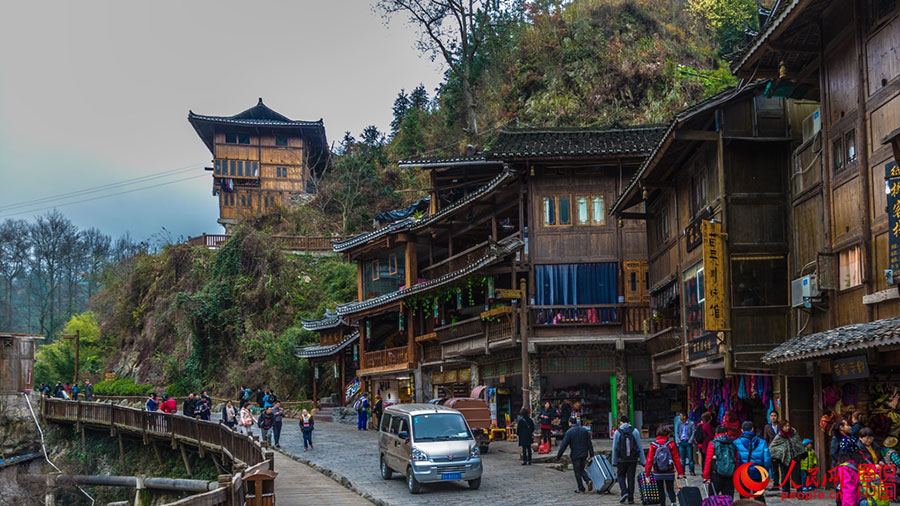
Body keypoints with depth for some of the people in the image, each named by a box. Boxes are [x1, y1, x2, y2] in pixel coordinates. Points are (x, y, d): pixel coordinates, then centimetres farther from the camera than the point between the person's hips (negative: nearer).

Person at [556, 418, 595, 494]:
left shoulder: (569, 432, -11)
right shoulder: (584, 430, 6)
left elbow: (563, 445, -12)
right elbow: (589, 444, 8)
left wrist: (558, 456, -6)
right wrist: (591, 454, 14)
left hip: (575, 455, -5)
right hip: (584, 454, 5)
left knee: (577, 471, 4)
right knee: (582, 469, 19)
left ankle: (581, 488, 6)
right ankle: (588, 480, -3)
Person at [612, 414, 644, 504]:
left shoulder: (617, 432, -3)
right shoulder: (635, 431, -1)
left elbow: (614, 448, -2)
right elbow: (640, 447, -1)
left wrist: (614, 462, 3)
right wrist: (642, 460, 2)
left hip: (622, 459, -1)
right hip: (633, 459, 1)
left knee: (620, 476, 15)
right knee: (631, 478, 8)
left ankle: (624, 492, -6)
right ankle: (630, 499, 8)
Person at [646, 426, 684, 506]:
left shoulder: (653, 445, -4)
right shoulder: (671, 444, -5)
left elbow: (649, 460, -3)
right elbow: (676, 459, -4)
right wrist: (680, 472, 0)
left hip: (658, 473, 1)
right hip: (669, 473, 0)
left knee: (661, 490, 13)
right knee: (670, 489, 6)